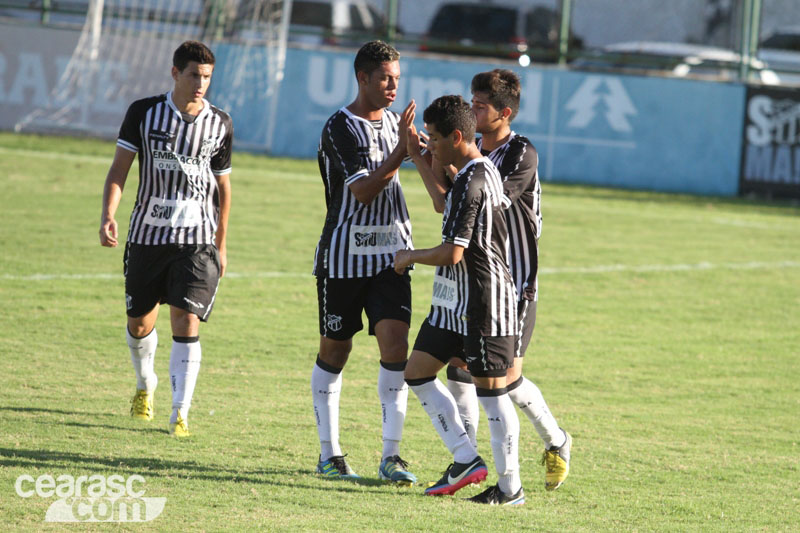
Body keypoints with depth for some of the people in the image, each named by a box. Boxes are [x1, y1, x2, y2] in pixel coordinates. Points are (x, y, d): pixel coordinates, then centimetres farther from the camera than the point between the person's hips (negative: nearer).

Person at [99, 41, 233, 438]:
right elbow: (119, 168, -1)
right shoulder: (144, 113, -2)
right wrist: (108, 214, -17)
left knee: (186, 323, -14)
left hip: (196, 240, -1)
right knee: (139, 323, 12)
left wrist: (221, 245, 15)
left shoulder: (220, 124, 2)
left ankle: (181, 413, -14)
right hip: (147, 235, 1)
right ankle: (145, 385, 42)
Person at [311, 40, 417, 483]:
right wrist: (401, 151, -27)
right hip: (343, 258, -5)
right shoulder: (340, 128, -12)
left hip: (390, 255, 5)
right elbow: (363, 191, -20)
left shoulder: (391, 121, 10)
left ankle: (390, 456, -7)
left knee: (396, 346, -8)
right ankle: (329, 453, 16)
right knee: (333, 352, 5)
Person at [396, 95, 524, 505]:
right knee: (417, 372, 10)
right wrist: (416, 158, 36)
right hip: (455, 301, 11)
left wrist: (410, 257, -6)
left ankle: (511, 486, 5)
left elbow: (452, 252, -24)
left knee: (491, 390, -3)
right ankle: (466, 460, 12)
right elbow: (446, 206, 35)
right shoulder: (484, 172, 12)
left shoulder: (470, 182, -20)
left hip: (482, 303, -11)